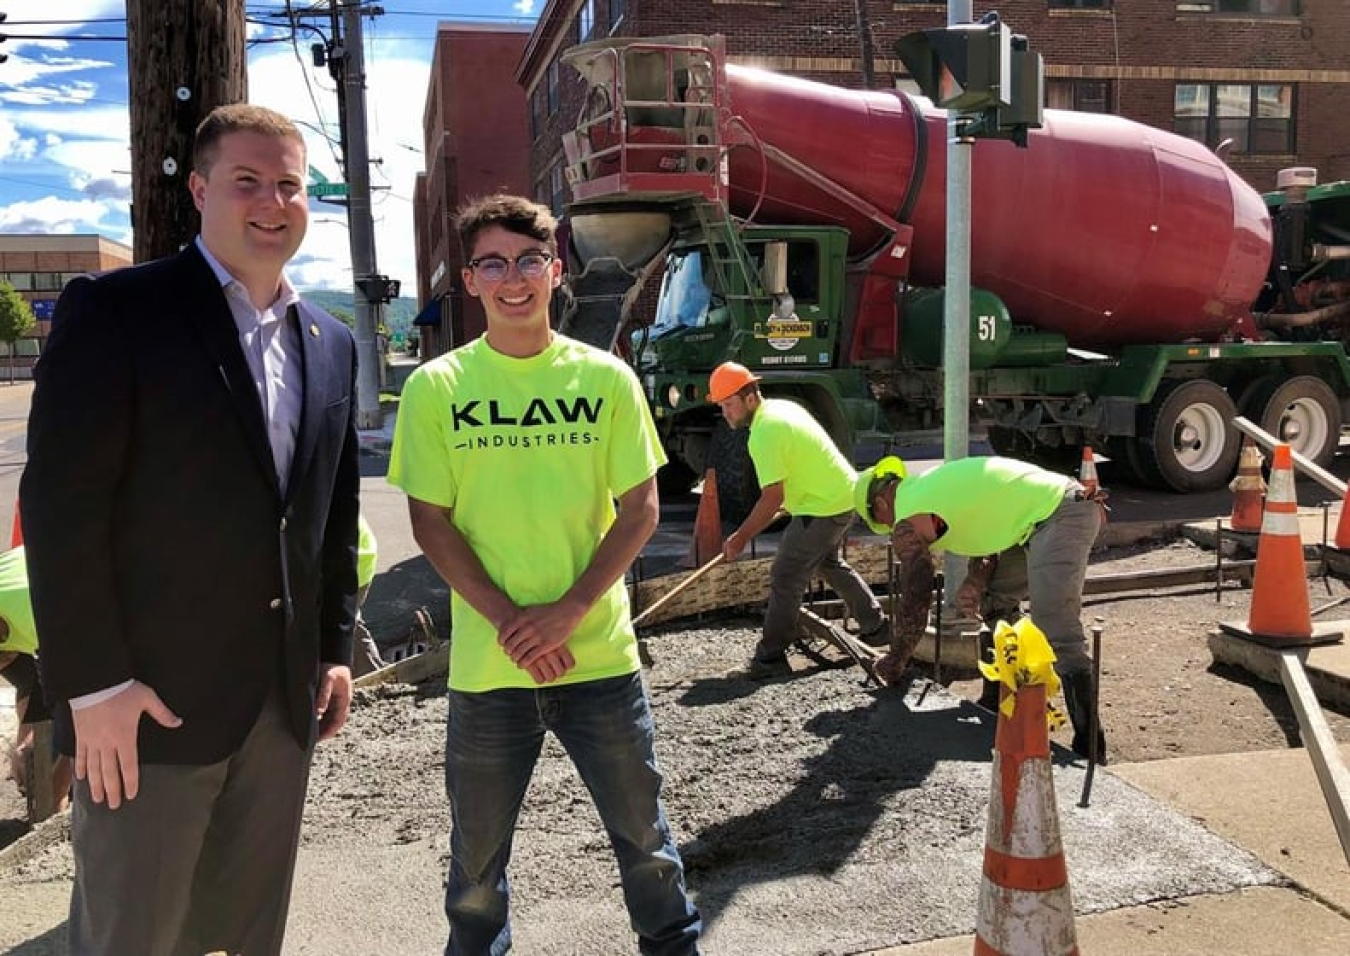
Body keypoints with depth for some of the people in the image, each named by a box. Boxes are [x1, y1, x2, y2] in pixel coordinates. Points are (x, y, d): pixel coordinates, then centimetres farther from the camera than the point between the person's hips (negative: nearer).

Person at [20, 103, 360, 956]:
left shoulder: (330, 342, 11)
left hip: (284, 699, 5)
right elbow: (60, 506, -12)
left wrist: (335, 649, 12)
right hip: (151, 699, -5)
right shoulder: (115, 310, -7)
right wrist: (93, 682, -14)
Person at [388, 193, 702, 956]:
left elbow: (640, 510, -1)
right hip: (487, 664, 0)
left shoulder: (606, 378, -1)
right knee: (479, 849, 15)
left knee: (642, 830, 15)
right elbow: (431, 522, -2)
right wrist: (508, 622, -14)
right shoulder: (436, 388, -2)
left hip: (601, 655, 1)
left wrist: (569, 611, -13)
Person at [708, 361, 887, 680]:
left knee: (785, 580, -5)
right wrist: (788, 504, 22)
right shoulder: (780, 406, 7)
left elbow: (772, 498, -23)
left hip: (823, 508, -10)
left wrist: (740, 538, -16)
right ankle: (875, 626, 39)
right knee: (830, 563, 29)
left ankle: (770, 658, 1)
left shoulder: (765, 433, -23)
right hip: (845, 495, 11)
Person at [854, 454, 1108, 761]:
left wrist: (894, 665, 9)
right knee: (996, 599, 19)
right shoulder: (928, 485, 19)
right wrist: (975, 581, 4)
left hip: (1061, 514, -10)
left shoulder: (908, 522, -8)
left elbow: (914, 601, -4)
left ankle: (1089, 746, -17)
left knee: (1056, 631, -17)